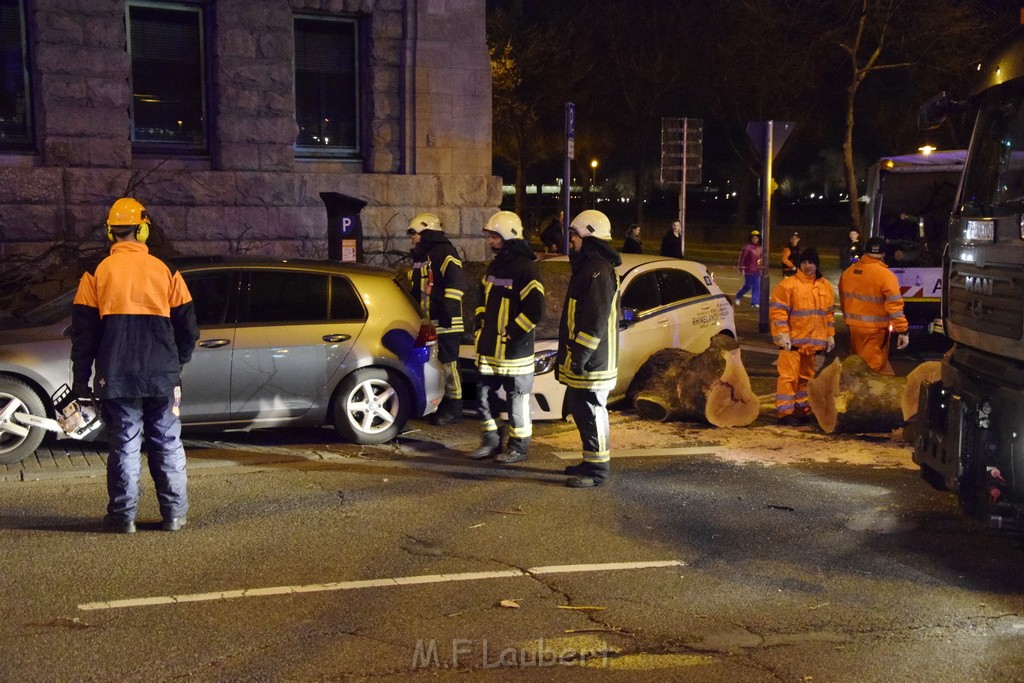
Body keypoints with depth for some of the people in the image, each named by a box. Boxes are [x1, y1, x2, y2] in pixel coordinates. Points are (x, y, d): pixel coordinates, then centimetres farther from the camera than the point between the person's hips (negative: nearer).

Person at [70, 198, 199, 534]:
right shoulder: (166, 271, 1)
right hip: (162, 377, 1)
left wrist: (81, 377, 8)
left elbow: (83, 332, 0)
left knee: (124, 446, 6)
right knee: (168, 445, 8)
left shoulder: (96, 274, -2)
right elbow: (188, 328, 6)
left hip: (116, 378, 0)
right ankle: (174, 514, 11)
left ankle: (123, 516, 9)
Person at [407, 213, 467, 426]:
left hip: (444, 323, -10)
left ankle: (454, 410, 0)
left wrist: (448, 310, -23)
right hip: (427, 323, 10)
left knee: (448, 365, -6)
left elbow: (456, 283, -21)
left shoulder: (444, 253, -10)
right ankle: (439, 407, 25)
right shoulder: (420, 257, 21)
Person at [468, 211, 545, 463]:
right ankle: (491, 441, 27)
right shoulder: (494, 265, 13)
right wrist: (480, 324, 13)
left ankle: (519, 447, 16)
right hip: (488, 347, 8)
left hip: (514, 349, -8)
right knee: (484, 395, 13)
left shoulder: (525, 268, -14)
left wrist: (510, 333, -16)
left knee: (517, 399, 3)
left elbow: (535, 311, -20)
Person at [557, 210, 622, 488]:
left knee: (591, 414, -4)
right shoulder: (587, 268, 17)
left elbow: (596, 320, -24)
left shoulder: (598, 271, -18)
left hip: (592, 362, -11)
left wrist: (580, 355, -23)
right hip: (580, 360, 11)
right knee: (581, 411, 18)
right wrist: (567, 356, 24)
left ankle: (597, 470, 4)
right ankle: (590, 462, 29)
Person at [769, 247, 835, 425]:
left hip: (813, 341, 6)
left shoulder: (825, 286, 10)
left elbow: (829, 313, 17)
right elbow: (777, 311, -11)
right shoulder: (788, 285, -8)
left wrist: (830, 335, 13)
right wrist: (782, 334, -18)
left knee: (806, 376, 14)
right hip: (792, 340, -6)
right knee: (789, 376, -8)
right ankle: (785, 412, -5)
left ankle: (802, 409, 24)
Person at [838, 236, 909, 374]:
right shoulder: (885, 275, -17)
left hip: (853, 326, 6)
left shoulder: (847, 272, 2)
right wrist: (903, 331, -14)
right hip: (875, 329, -6)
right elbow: (895, 306, -19)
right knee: (875, 367, 2)